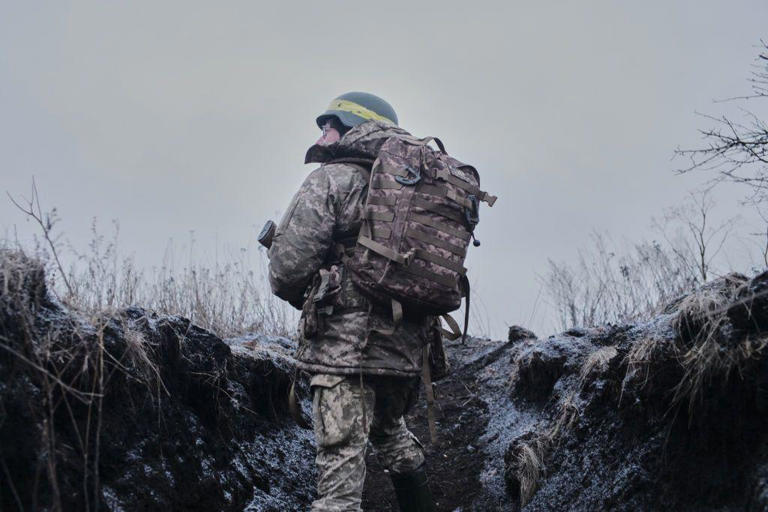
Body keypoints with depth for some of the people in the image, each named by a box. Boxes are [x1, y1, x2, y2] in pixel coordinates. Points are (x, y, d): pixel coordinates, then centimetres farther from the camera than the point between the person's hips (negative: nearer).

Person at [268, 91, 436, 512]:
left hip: (345, 342, -7)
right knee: (390, 431, 28)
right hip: (405, 346, 7)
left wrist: (304, 298, 9)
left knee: (342, 456, -5)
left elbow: (288, 266, -12)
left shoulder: (331, 179, -6)